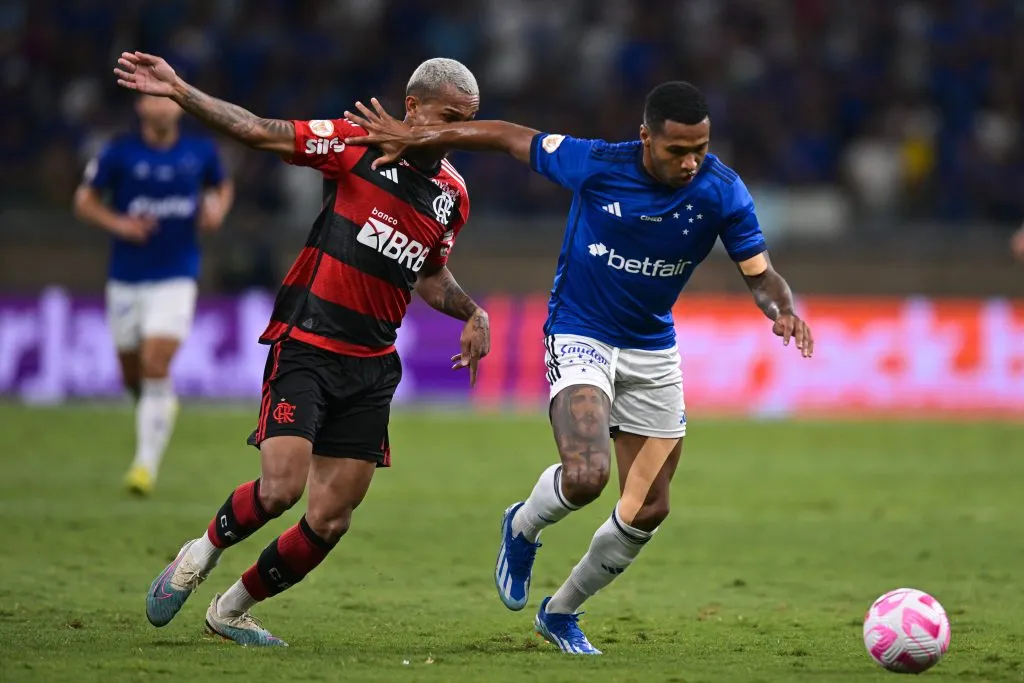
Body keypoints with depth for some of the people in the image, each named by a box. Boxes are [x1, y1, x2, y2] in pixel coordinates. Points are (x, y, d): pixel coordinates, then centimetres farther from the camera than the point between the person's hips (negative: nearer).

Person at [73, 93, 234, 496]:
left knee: (156, 367, -16)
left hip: (175, 279, -1)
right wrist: (118, 224, -17)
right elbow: (84, 201, 1)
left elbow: (222, 187, 19)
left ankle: (147, 464, -12)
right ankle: (160, 406, 45)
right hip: (127, 278, 1)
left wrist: (217, 211, -3)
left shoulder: (200, 152, 1)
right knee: (132, 374, 9)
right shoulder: (119, 154, -4)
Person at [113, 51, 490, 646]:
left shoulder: (453, 195, 11)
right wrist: (177, 90, -16)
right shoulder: (358, 143, -5)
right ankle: (202, 554, 11)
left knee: (332, 520, 3)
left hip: (371, 367, 5)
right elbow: (260, 131, -8)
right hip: (305, 346, -5)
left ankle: (232, 609, 24)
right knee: (280, 489, -21)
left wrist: (473, 314, 9)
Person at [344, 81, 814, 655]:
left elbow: (760, 272, -6)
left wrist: (783, 310, -29)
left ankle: (562, 612, 30)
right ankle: (523, 528, 10)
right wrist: (413, 138, -3)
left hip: (653, 350, 4)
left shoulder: (722, 192, -14)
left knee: (648, 510, 5)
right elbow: (509, 137, -7)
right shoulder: (596, 165, -21)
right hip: (580, 338, -4)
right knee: (586, 477, -28)